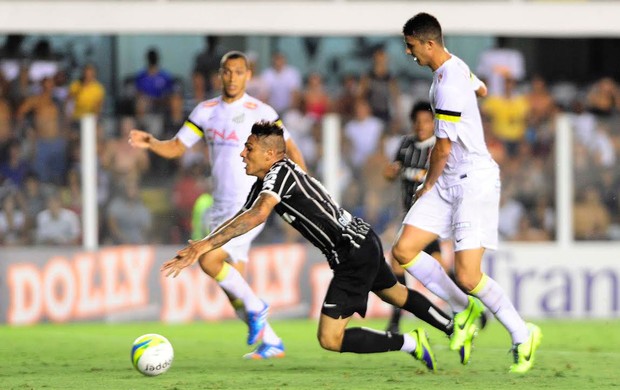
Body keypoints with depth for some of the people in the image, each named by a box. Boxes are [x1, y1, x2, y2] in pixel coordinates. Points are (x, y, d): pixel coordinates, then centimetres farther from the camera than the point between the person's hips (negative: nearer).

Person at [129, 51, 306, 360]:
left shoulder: (260, 112, -7)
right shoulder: (206, 111, 8)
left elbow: (290, 148, 0)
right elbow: (176, 147, 10)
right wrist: (150, 143, -9)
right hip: (221, 207, 6)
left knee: (209, 260, -21)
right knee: (233, 287, 6)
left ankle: (256, 307, -3)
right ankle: (272, 343, 17)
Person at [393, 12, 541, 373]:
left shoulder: (448, 85, -21)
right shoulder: (456, 66, 10)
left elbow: (443, 148, -14)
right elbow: (479, 88, 34)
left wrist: (429, 185, 5)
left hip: (475, 181, -10)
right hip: (448, 182, 10)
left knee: (467, 276, -14)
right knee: (404, 251, -1)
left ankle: (523, 335, 5)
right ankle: (464, 310, 13)